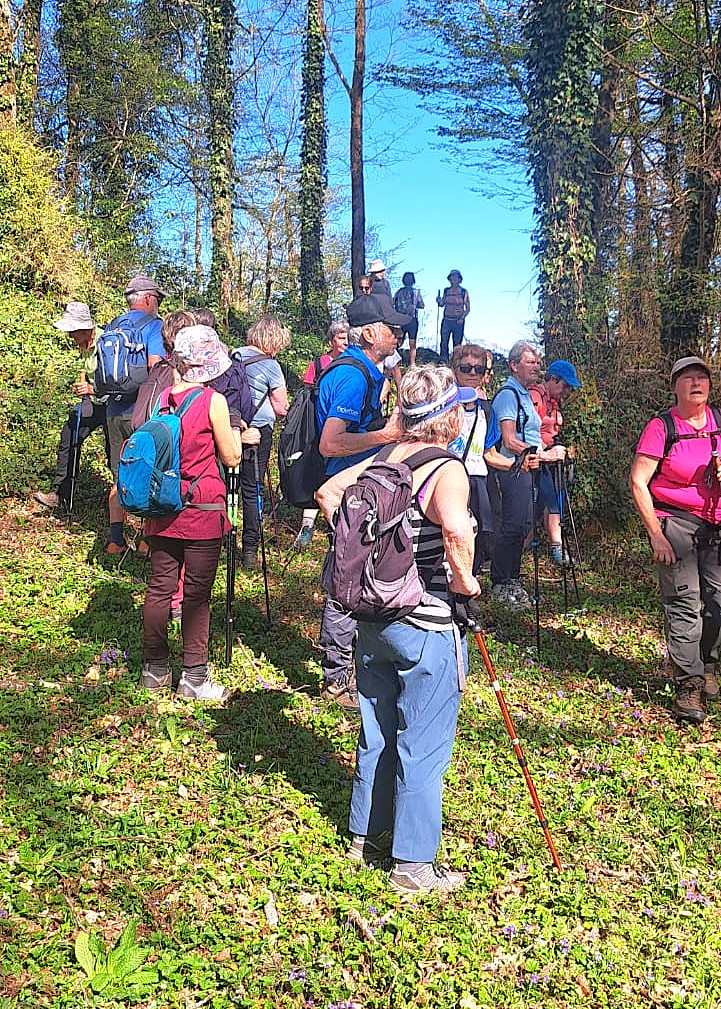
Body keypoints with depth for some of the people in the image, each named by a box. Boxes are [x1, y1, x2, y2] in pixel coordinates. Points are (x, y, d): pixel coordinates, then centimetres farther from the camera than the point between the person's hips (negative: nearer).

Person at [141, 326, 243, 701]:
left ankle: (154, 669, 22)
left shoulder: (162, 397, 4)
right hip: (202, 512, -5)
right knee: (197, 594, 3)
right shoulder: (213, 401, -11)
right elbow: (231, 457, -4)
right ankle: (193, 677, 11)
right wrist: (235, 429, 12)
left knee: (159, 588, 12)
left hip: (162, 508, 5)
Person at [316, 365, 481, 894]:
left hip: (373, 617, 7)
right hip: (426, 627, -7)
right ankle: (415, 864, 19)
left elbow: (328, 492, 11)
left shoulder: (385, 459, 3)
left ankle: (367, 835, 37)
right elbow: (455, 528, -37)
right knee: (423, 746, 7)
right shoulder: (448, 470, -18)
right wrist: (464, 578, -20)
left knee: (377, 732, 21)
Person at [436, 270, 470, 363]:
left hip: (458, 322, -2)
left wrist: (462, 318, -13)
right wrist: (439, 301, -8)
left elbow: (468, 308, 2)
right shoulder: (446, 291, 8)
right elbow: (442, 304, 14)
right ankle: (443, 362, -1)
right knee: (444, 342, -5)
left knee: (457, 343, -1)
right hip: (447, 320, 2)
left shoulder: (464, 292, 1)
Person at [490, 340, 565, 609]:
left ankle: (511, 579, 25)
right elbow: (510, 441, -20)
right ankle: (500, 584, -1)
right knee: (512, 526, -9)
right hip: (514, 468, -10)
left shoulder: (524, 394, 19)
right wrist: (544, 455, -21)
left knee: (523, 525, 14)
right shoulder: (508, 394, -12)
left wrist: (541, 454, 13)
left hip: (527, 467, 10)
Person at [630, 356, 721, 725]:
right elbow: (638, 482, -11)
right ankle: (688, 686, 1)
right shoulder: (662, 427, -9)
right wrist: (656, 535, -14)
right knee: (684, 602, -6)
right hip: (674, 522, -5)